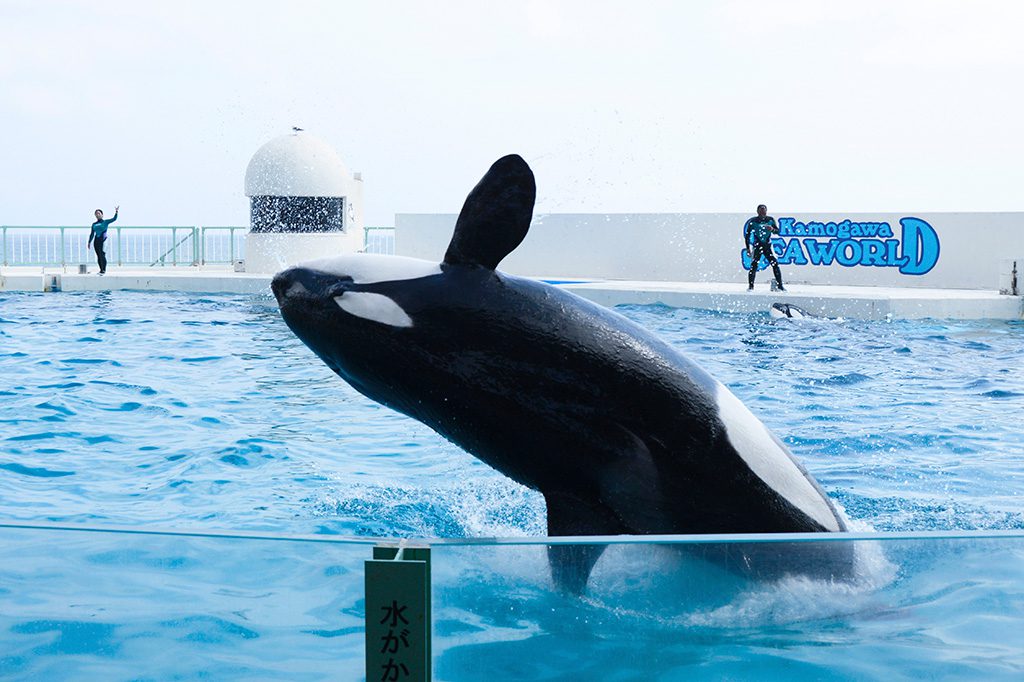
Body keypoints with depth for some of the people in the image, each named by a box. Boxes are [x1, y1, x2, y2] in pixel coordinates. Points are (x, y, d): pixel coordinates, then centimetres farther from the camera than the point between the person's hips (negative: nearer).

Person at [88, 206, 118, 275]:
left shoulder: (105, 222, 5)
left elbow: (114, 219, -7)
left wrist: (116, 212, -19)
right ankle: (101, 270, 11)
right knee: (98, 256, 5)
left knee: (102, 255, -12)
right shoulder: (94, 224, 15)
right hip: (96, 241, 5)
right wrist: (89, 242, 13)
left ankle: (104, 270, -11)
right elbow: (92, 234, 18)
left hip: (103, 241, -4)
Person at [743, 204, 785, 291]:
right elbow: (747, 235, 1)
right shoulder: (753, 221, -4)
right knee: (753, 266, -11)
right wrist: (748, 248, -3)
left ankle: (780, 286, -1)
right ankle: (750, 286, 0)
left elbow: (777, 231, 4)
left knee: (775, 264, -6)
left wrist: (772, 229, -20)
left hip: (768, 245, 2)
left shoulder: (770, 220, 3)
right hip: (757, 245, -2)